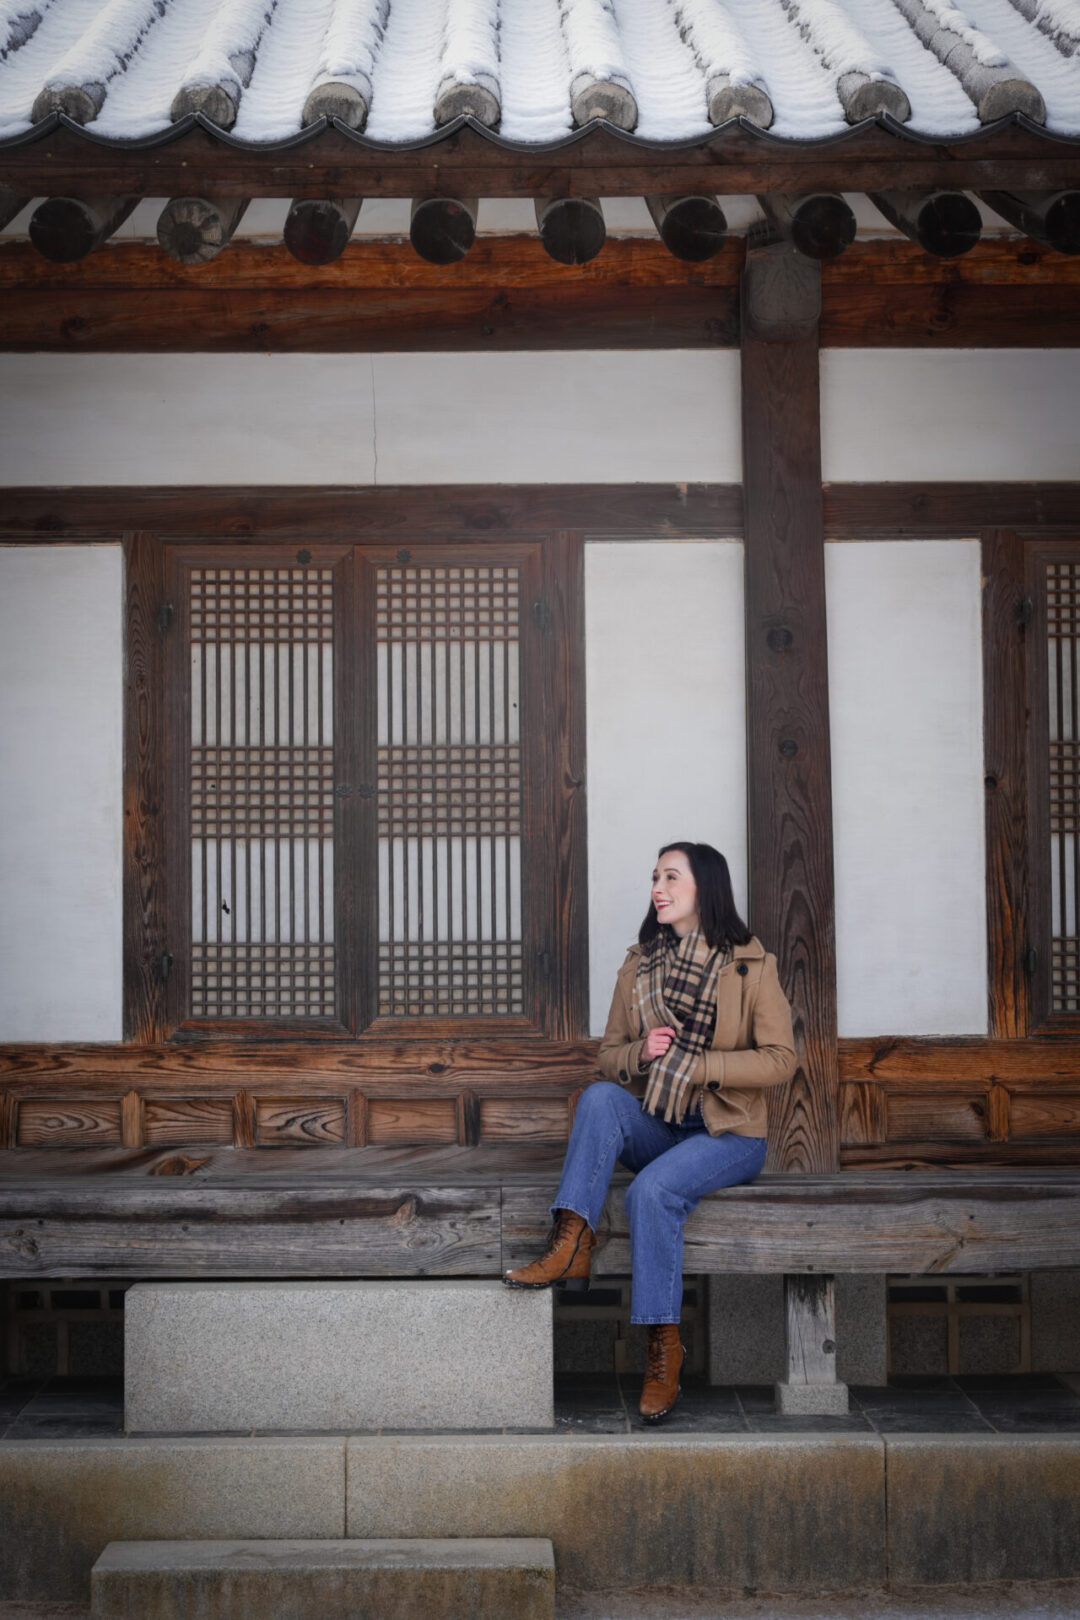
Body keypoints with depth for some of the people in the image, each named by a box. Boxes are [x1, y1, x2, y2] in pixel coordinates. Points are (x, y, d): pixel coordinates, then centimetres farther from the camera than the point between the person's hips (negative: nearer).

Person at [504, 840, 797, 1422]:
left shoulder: (751, 966, -1)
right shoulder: (639, 965, 12)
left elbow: (780, 1059, -6)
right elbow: (609, 1052, 13)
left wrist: (694, 1064, -14)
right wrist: (641, 1053, -10)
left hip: (728, 1133, -4)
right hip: (654, 1127, 4)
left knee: (652, 1189, -32)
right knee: (599, 1096, -28)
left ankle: (664, 1346, -21)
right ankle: (570, 1248, -37)